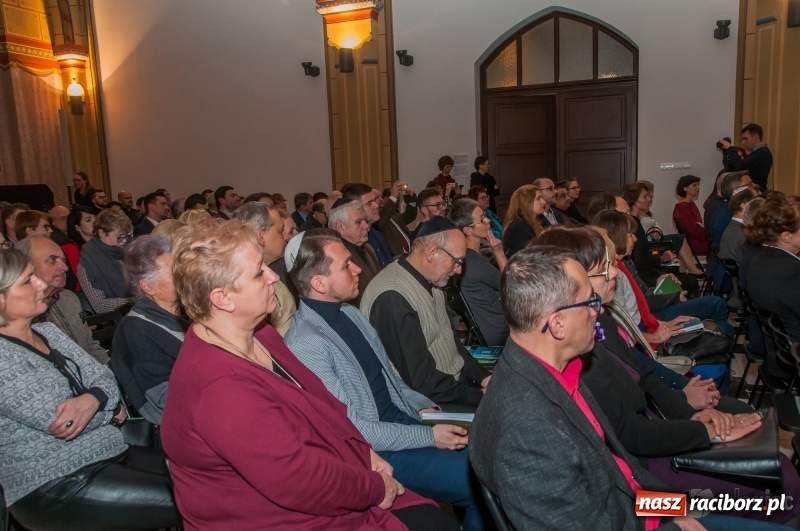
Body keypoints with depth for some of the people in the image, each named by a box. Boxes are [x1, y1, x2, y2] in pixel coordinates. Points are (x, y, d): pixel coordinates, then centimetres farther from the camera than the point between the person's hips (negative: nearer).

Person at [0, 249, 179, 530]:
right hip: (53, 486, -7)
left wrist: (92, 399, -17)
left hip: (108, 453, 8)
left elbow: (103, 377, 6)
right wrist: (109, 403, -3)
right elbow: (65, 424, -20)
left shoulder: (47, 331, 10)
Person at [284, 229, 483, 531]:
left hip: (402, 420, 8)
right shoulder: (305, 345, -22)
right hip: (373, 452, -8)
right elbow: (351, 428, -20)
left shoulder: (350, 314, 5)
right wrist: (429, 436, -18)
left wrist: (423, 407, -1)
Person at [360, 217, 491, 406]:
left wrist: (483, 376, 4)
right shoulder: (392, 298, -24)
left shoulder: (432, 283, 6)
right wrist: (479, 395, -16)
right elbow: (419, 379, -23)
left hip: (461, 380, 9)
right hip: (434, 403, -9)